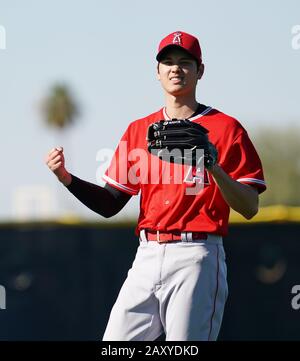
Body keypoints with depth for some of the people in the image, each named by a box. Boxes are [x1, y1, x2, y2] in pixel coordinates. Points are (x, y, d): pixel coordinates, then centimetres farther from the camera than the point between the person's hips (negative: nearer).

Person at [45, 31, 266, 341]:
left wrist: (214, 167, -21)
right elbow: (110, 205, 15)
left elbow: (250, 208, -6)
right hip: (147, 257, 5)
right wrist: (65, 178, 0)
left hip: (196, 257, -5)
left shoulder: (226, 128, 1)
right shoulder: (138, 130, 16)